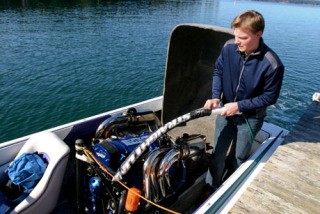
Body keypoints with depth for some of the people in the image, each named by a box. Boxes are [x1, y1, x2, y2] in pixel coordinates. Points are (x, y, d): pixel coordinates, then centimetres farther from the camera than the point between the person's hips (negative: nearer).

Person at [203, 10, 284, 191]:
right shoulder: (229, 47, -16)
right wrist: (216, 97, -15)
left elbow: (270, 97, -16)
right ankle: (211, 188, 36)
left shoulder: (272, 64, -26)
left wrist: (239, 106, -21)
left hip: (250, 118, -3)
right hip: (226, 110, 3)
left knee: (239, 158, 18)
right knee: (218, 154, 14)